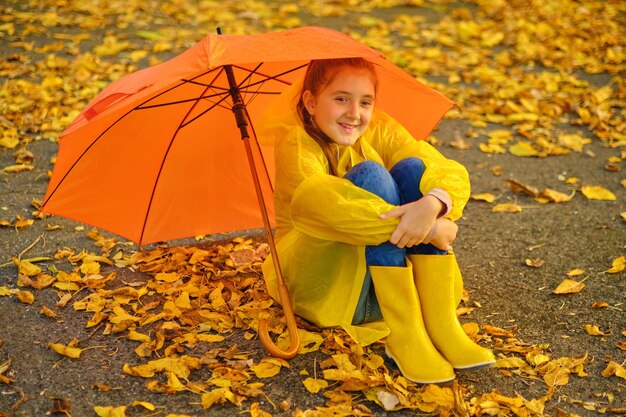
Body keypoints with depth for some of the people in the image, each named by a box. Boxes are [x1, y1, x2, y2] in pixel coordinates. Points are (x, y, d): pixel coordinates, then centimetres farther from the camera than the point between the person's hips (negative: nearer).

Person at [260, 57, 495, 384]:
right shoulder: (295, 141, -14)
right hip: (322, 284, -4)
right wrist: (426, 229, -38)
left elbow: (454, 173, -14)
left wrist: (433, 203, -40)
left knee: (413, 168, -18)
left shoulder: (380, 131, 0)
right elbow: (317, 203, -35)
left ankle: (441, 324, -23)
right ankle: (403, 334, -29)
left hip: (388, 281, 5)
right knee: (370, 176, -26)